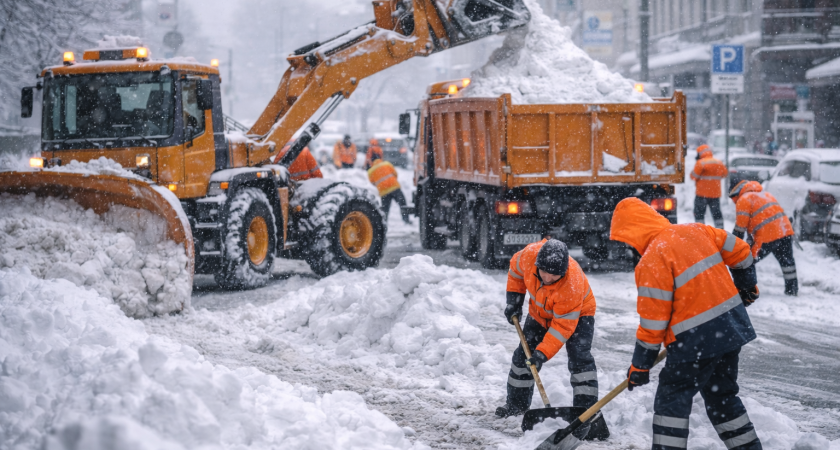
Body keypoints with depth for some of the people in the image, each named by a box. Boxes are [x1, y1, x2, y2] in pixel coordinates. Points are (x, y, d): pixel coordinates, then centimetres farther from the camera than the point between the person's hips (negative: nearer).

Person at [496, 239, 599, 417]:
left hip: (577, 313, -5)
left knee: (579, 358, -20)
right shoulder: (529, 254, -31)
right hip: (540, 312, 5)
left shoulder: (573, 284, -42)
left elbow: (563, 326, -35)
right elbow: (515, 268, -4)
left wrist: (543, 353, -38)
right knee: (523, 354, 7)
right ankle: (517, 403, 22)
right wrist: (514, 299, -4)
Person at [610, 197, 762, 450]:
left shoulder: (652, 260, -15)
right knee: (722, 395, 22)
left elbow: (653, 320, -13)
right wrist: (746, 286, 33)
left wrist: (640, 365, -3)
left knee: (672, 398, 1)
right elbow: (739, 251, 15)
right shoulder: (694, 231, 6)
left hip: (697, 339, -8)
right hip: (733, 325, 8)